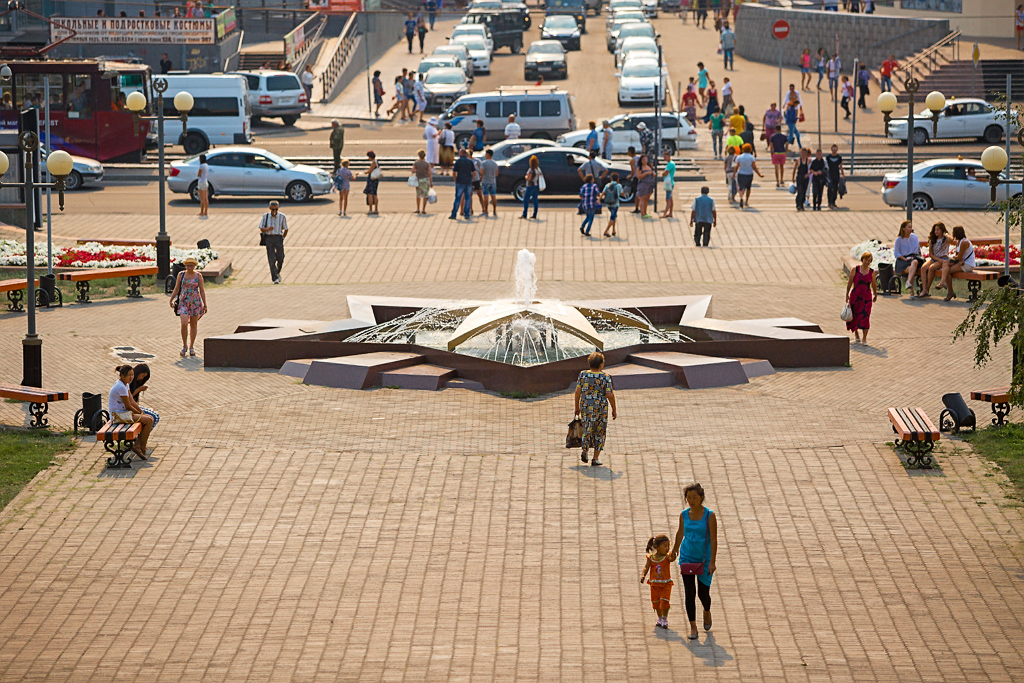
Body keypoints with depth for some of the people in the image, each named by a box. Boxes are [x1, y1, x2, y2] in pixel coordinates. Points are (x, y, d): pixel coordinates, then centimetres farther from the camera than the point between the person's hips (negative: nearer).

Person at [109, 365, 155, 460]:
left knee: (149, 419, 9)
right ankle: (142, 448, -3)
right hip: (119, 416, -10)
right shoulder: (121, 387, -21)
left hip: (125, 413, 10)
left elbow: (132, 401, 12)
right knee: (149, 420, -12)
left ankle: (137, 446, 5)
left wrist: (142, 412, 3)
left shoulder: (125, 384, 11)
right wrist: (140, 413, -2)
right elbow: (128, 406, -17)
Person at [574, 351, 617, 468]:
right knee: (599, 433, 10)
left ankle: (585, 450, -10)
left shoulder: (583, 375, -2)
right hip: (601, 409, -2)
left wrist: (577, 407, 12)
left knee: (587, 431, 15)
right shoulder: (605, 378, -10)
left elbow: (578, 392, 0)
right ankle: (596, 458, 10)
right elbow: (610, 395, -10)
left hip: (586, 407, 2)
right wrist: (614, 409, 3)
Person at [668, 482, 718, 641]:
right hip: (687, 557, 2)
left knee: (703, 593, 5)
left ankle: (707, 612, 39)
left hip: (704, 559, -2)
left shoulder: (710, 515, -10)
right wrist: (675, 550, 29)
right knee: (690, 593, -5)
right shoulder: (684, 515, 0)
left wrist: (712, 562, -17)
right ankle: (693, 627, 3)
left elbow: (714, 540, -12)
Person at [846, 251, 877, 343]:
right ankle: (856, 336, 26)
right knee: (854, 316, 7)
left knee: (865, 317, -7)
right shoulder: (855, 270, -3)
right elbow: (849, 283, 1)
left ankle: (865, 338, -4)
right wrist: (847, 295, 0)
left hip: (867, 297, 0)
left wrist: (875, 295, 24)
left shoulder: (872, 272, 3)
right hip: (855, 296, 0)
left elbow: (874, 285, 15)